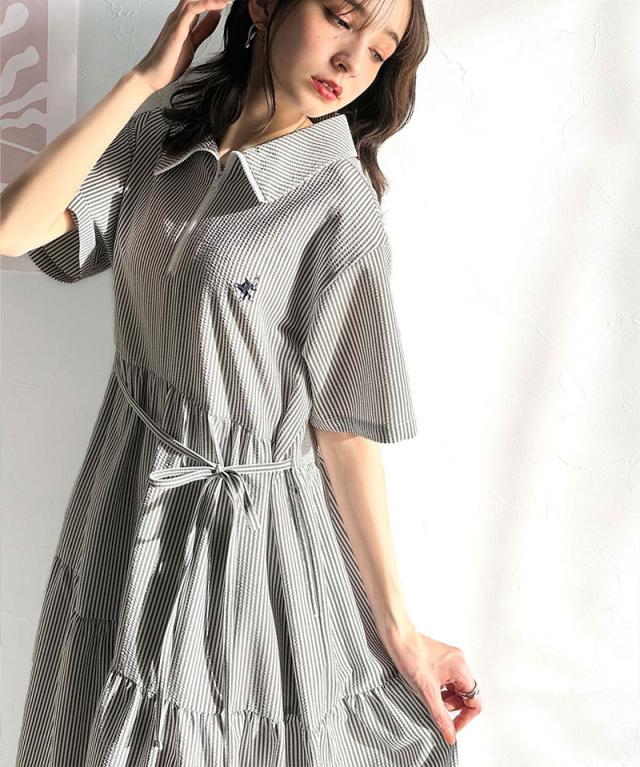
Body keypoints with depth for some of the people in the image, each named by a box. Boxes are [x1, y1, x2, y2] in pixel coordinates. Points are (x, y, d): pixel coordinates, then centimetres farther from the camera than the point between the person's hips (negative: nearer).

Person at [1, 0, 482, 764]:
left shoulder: (340, 208, -19)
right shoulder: (154, 143, -3)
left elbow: (343, 430, -15)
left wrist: (398, 628, -13)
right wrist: (145, 77, -14)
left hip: (251, 520, -5)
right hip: (130, 502, 5)